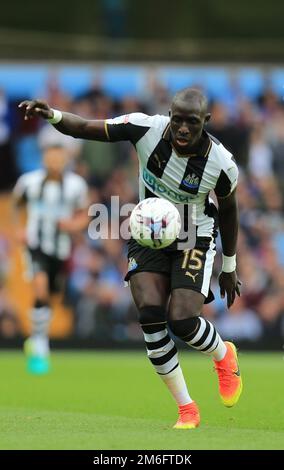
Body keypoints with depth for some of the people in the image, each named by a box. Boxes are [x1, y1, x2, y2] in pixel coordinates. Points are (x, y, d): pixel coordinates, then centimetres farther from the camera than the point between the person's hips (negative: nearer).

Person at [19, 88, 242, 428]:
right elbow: (85, 128, -18)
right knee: (151, 313, -18)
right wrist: (52, 115, -40)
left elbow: (228, 210, -1)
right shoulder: (147, 129, -21)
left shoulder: (221, 164, -20)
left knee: (182, 321, -19)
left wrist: (229, 267, 10)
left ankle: (224, 356, 20)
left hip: (194, 240, -2)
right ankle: (186, 410, -4)